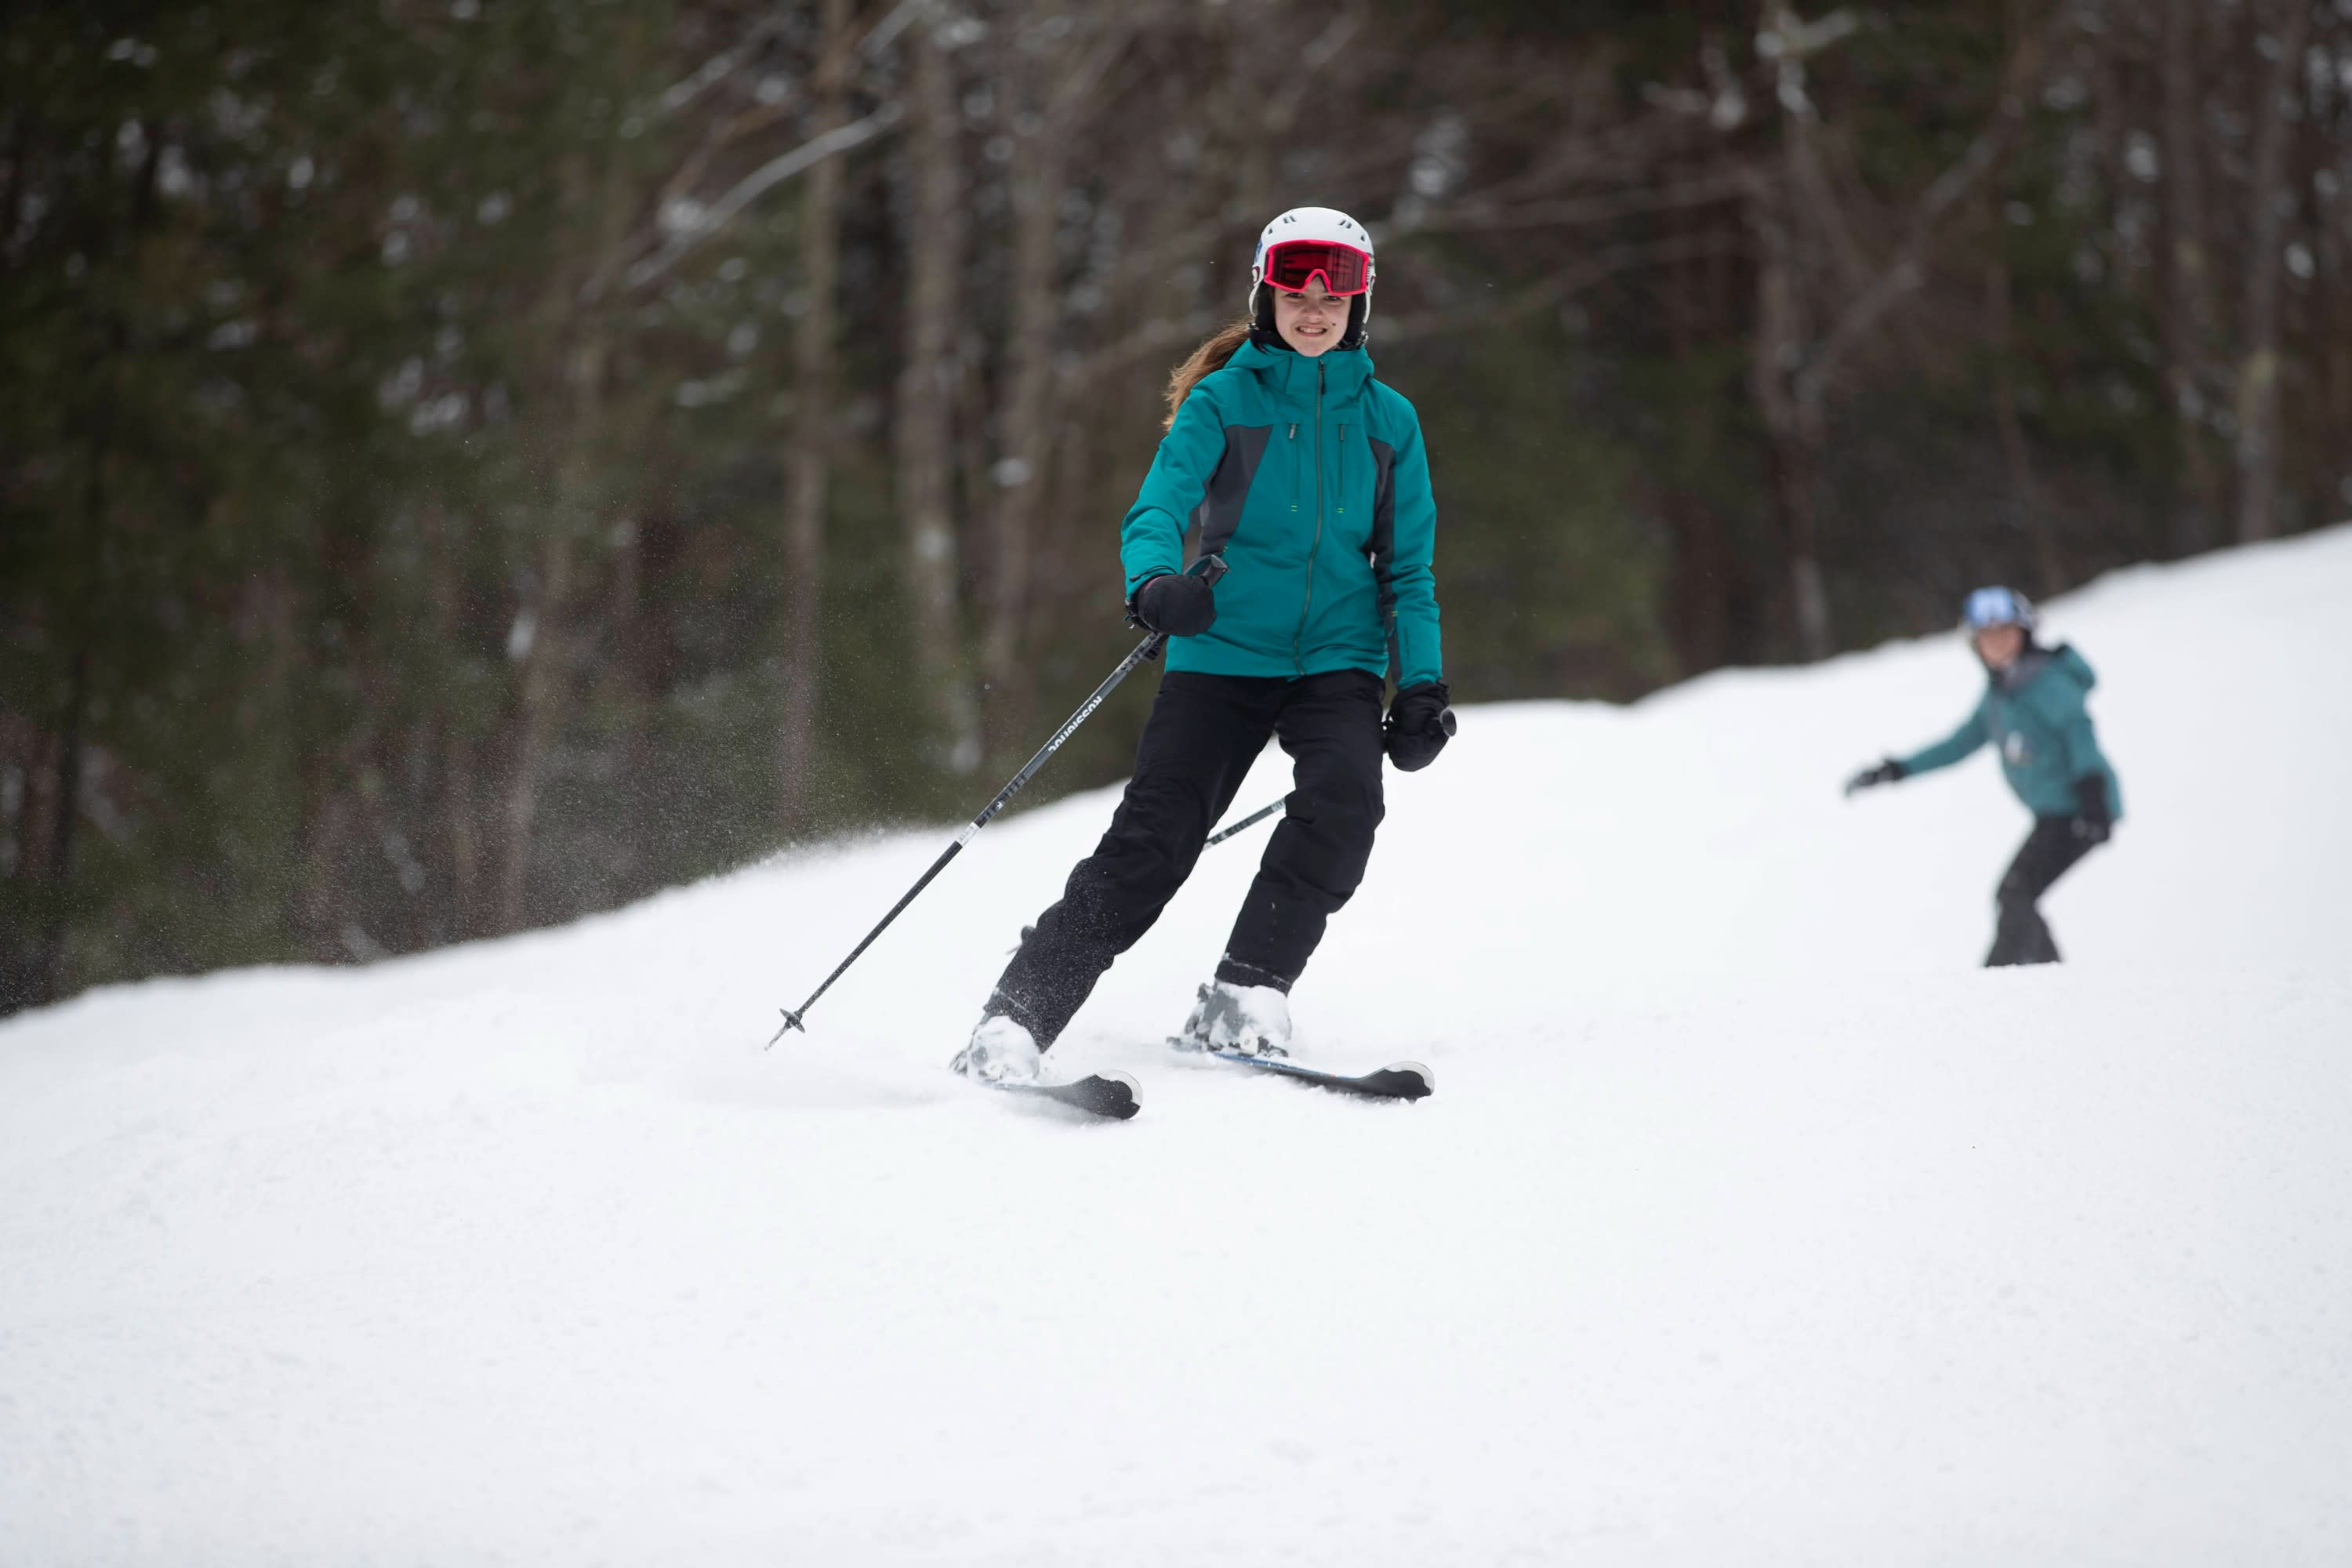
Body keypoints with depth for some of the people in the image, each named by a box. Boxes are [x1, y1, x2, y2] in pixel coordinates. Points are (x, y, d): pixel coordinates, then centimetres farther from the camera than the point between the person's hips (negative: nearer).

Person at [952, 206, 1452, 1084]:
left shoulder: (1388, 419, 9)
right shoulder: (1223, 400, 1)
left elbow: (1408, 571, 12)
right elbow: (1159, 509, -12)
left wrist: (1422, 685, 0)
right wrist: (1154, 583, -35)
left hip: (1338, 658, 2)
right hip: (1222, 651, -2)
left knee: (1342, 800, -28)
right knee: (1148, 844, -12)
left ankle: (1244, 998, -19)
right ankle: (1014, 1024, -8)